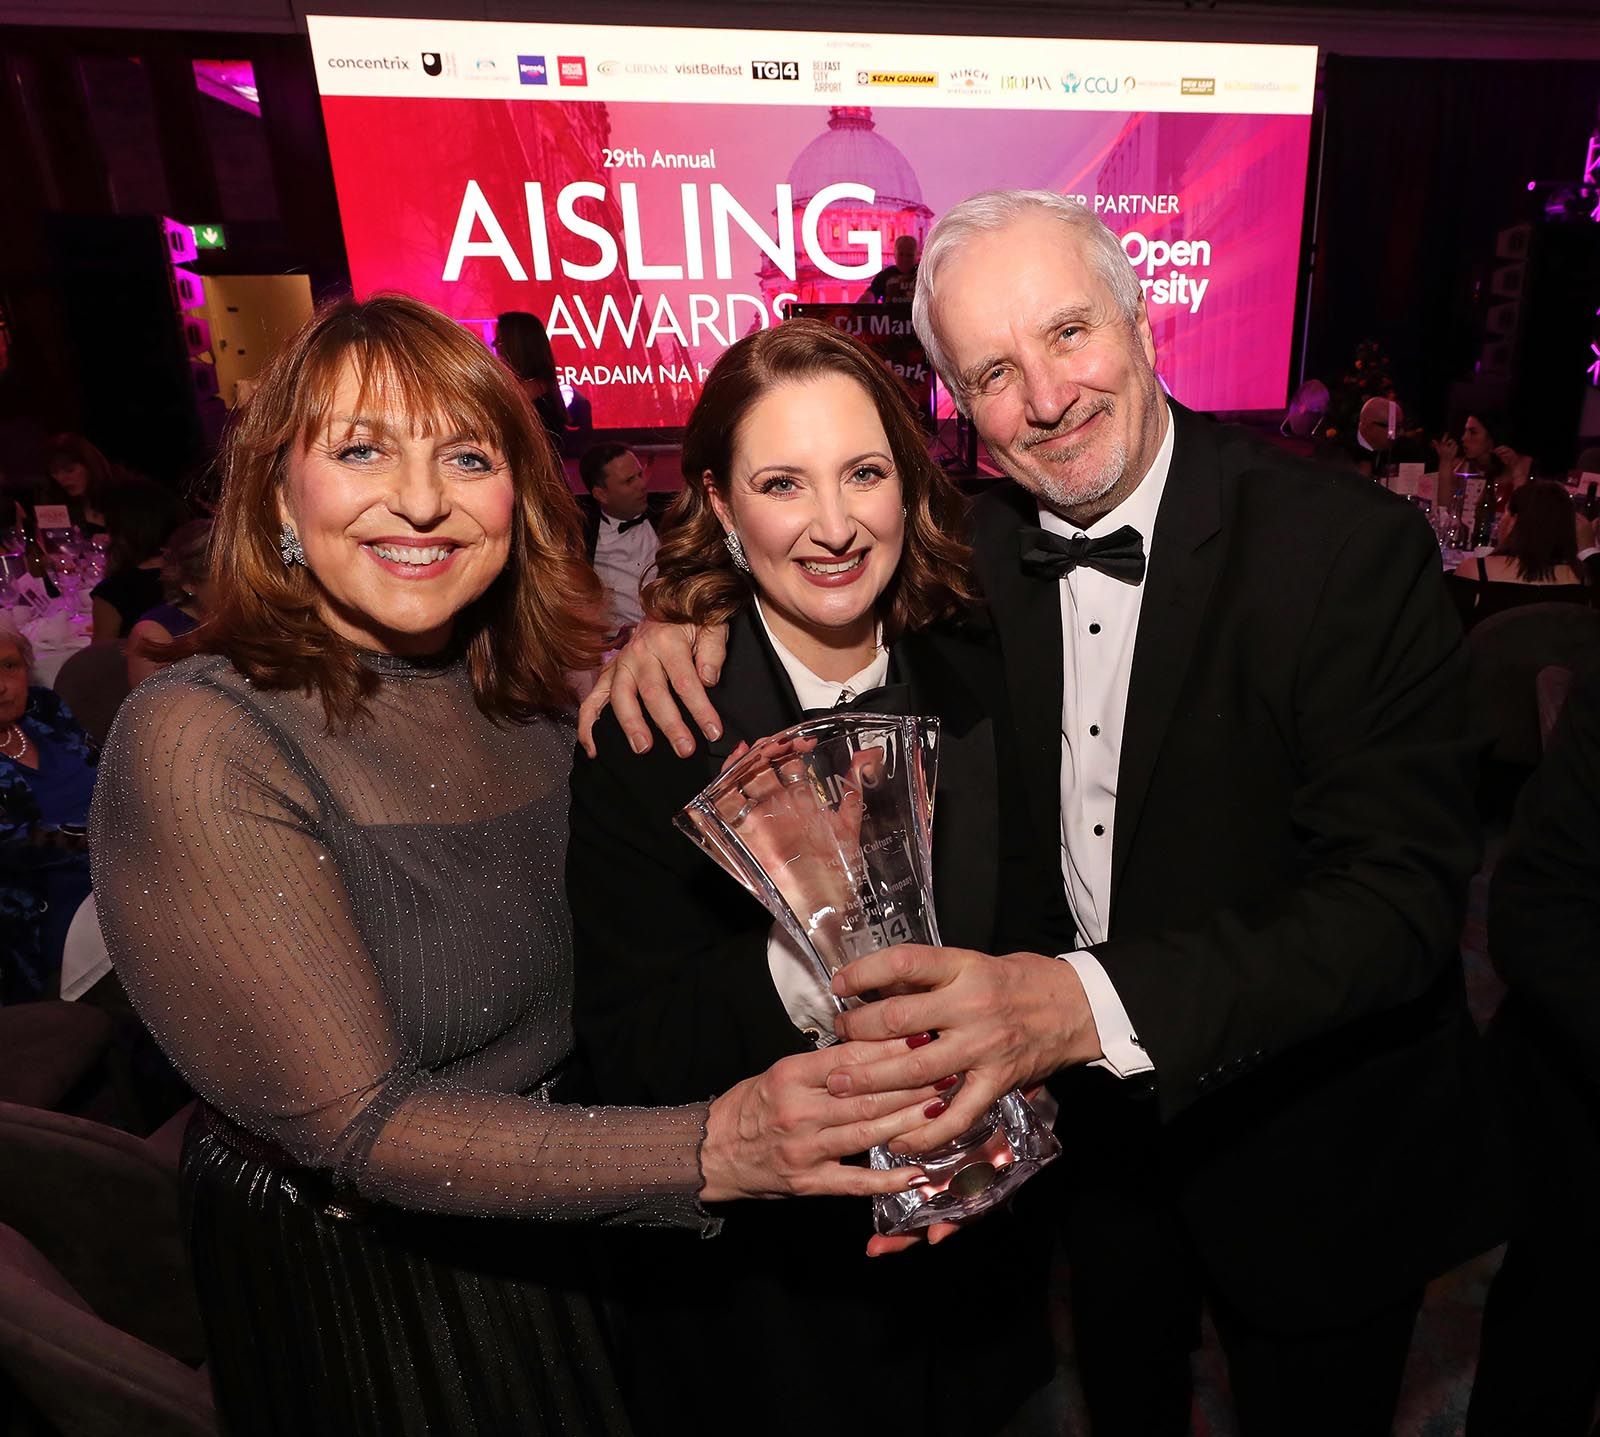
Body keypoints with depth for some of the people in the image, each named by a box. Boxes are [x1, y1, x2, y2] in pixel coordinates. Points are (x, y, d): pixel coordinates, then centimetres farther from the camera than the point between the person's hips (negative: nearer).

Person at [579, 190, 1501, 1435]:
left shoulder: (1352, 547, -23)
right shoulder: (983, 550, -9)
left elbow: (1404, 893, -28)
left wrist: (1090, 1002, -42)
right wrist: (692, 609, -15)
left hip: (1315, 1152, -3)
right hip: (1102, 1134, 4)